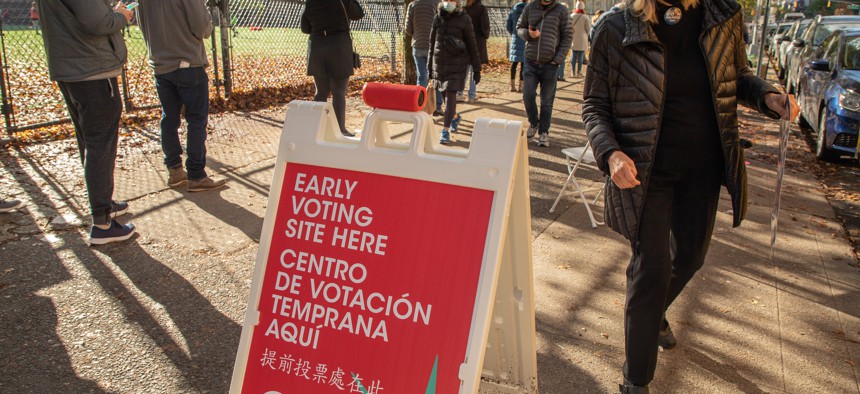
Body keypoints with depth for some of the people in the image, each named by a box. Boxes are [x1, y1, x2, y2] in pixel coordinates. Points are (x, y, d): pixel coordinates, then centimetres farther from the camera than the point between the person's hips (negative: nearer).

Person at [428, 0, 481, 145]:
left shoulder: (464, 19, -5)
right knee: (445, 94, 14)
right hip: (440, 62, 4)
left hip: (457, 63, -4)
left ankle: (446, 131, -10)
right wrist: (430, 64, 15)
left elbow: (472, 44, -3)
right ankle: (455, 117, 43)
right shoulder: (438, 18, 6)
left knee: (450, 94, -12)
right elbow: (432, 42, 14)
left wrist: (477, 69, -4)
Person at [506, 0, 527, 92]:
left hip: (515, 39, 5)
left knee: (514, 62, 9)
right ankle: (520, 85, 1)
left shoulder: (513, 10, 5)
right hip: (526, 40, -4)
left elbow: (507, 25, 7)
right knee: (524, 62, 0)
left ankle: (513, 85, 11)